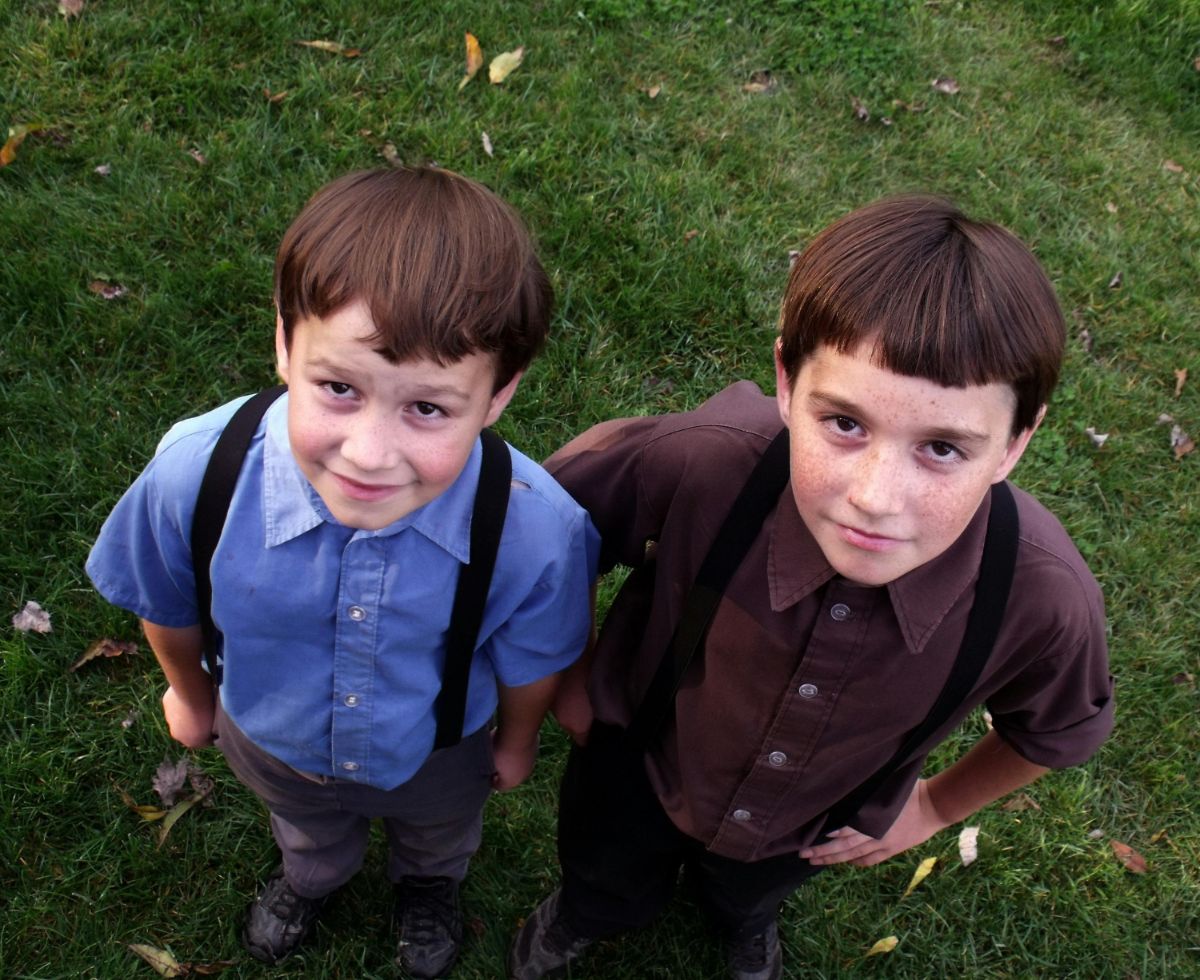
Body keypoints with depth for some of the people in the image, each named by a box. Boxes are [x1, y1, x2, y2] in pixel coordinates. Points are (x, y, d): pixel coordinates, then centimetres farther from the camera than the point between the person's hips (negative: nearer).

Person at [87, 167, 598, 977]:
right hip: (271, 743, 1)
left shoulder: (539, 532, -42)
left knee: (437, 833, 37)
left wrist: (517, 740, 3)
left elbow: (530, 660, -17)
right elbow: (169, 605, -14)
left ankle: (430, 884, 76)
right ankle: (311, 878, 77)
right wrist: (190, 693, 5)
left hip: (437, 754, 0)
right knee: (310, 832, 38)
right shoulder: (197, 473, -40)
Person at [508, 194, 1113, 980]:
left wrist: (934, 808, 1)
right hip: (636, 770, -1)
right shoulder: (704, 461, -43)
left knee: (746, 904, 38)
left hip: (807, 835, 1)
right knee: (610, 894, 34)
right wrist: (566, 673, -7)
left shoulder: (1045, 598, -38)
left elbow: (1057, 731, -11)